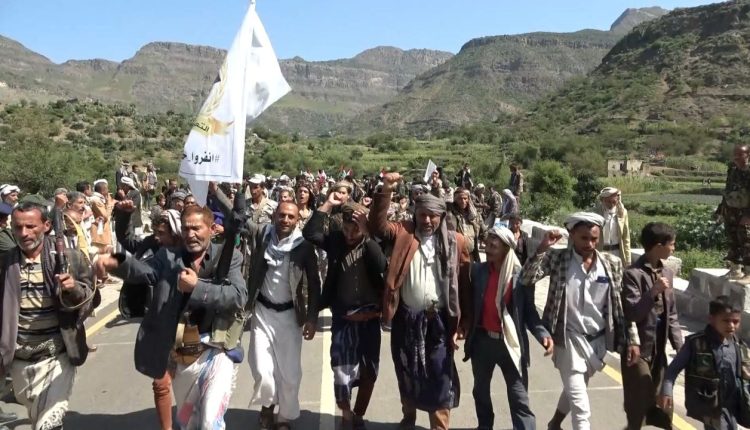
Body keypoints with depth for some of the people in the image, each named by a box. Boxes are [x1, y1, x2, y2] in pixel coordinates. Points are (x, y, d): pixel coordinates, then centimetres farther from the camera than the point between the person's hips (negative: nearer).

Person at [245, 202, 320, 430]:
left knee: (290, 373, 4)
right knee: (262, 371, -2)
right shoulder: (260, 234, -3)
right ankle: (267, 404, 31)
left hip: (290, 314, -1)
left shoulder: (304, 245, -8)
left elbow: (314, 283, -5)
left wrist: (312, 318, -7)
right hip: (262, 312, 1)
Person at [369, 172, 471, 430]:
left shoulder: (455, 242, -2)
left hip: (439, 321, -1)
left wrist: (461, 324, -4)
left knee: (439, 378, 6)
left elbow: (464, 284, -2)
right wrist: (385, 192, -27)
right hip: (406, 319, 2)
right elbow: (377, 226, -15)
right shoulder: (403, 234, 0)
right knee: (407, 374, 19)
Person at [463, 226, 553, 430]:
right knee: (481, 391, 21)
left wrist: (543, 334, -19)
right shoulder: (477, 270, -3)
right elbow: (469, 303, 3)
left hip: (510, 343, -3)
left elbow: (529, 311, -5)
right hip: (482, 340, 3)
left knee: (519, 399, 0)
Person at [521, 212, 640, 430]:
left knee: (575, 390, 24)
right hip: (569, 339, -4)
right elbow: (526, 280, -19)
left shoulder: (612, 264, -2)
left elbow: (622, 305, 2)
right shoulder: (557, 258, -10)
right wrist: (542, 248, -28)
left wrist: (632, 339, 0)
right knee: (581, 406, -4)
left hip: (598, 339, 4)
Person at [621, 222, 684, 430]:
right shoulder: (633, 274, -17)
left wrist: (679, 346, 6)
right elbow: (631, 314, -21)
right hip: (638, 349, -7)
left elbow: (671, 314, 11)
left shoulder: (667, 273, 6)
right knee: (638, 404, 4)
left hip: (659, 349, 7)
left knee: (658, 404, 17)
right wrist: (653, 292, -31)